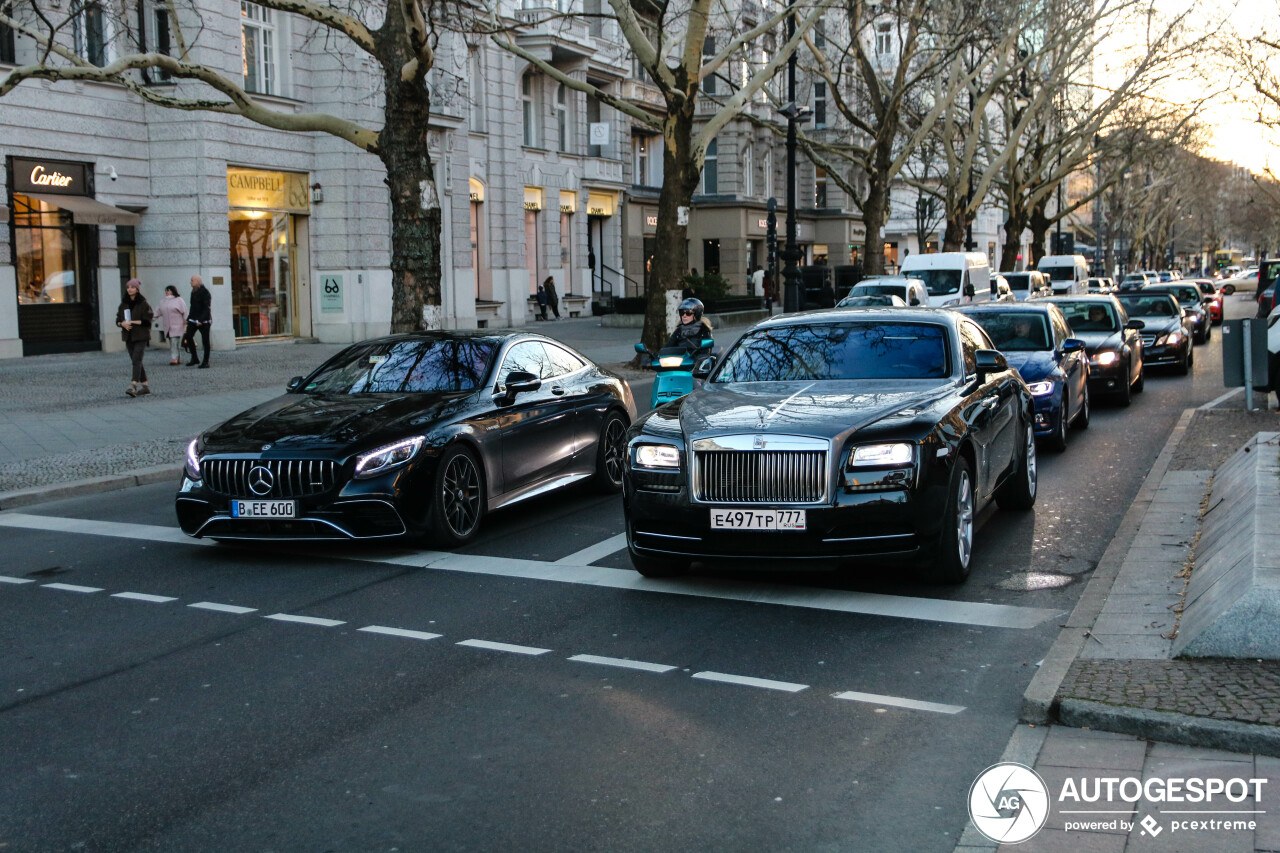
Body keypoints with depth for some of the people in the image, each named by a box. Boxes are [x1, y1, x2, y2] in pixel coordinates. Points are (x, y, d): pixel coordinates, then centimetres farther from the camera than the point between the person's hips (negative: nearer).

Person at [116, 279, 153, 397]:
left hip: (141, 336, -6)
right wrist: (123, 323, -9)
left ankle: (134, 385, -25)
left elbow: (148, 320, -11)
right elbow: (118, 320, 14)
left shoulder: (143, 304, -5)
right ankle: (145, 386, 15)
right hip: (129, 336, 6)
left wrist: (132, 322, -17)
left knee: (136, 360, -17)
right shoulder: (124, 304, 12)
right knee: (136, 361, 9)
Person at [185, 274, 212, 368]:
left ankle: (206, 362, 5)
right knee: (188, 336, -3)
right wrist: (188, 318, 17)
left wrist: (201, 320, -25)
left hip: (203, 320, -8)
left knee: (205, 340, -2)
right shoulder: (193, 292, 13)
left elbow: (207, 308, -18)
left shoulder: (205, 292, -12)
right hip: (193, 320, 8)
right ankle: (194, 359, 6)